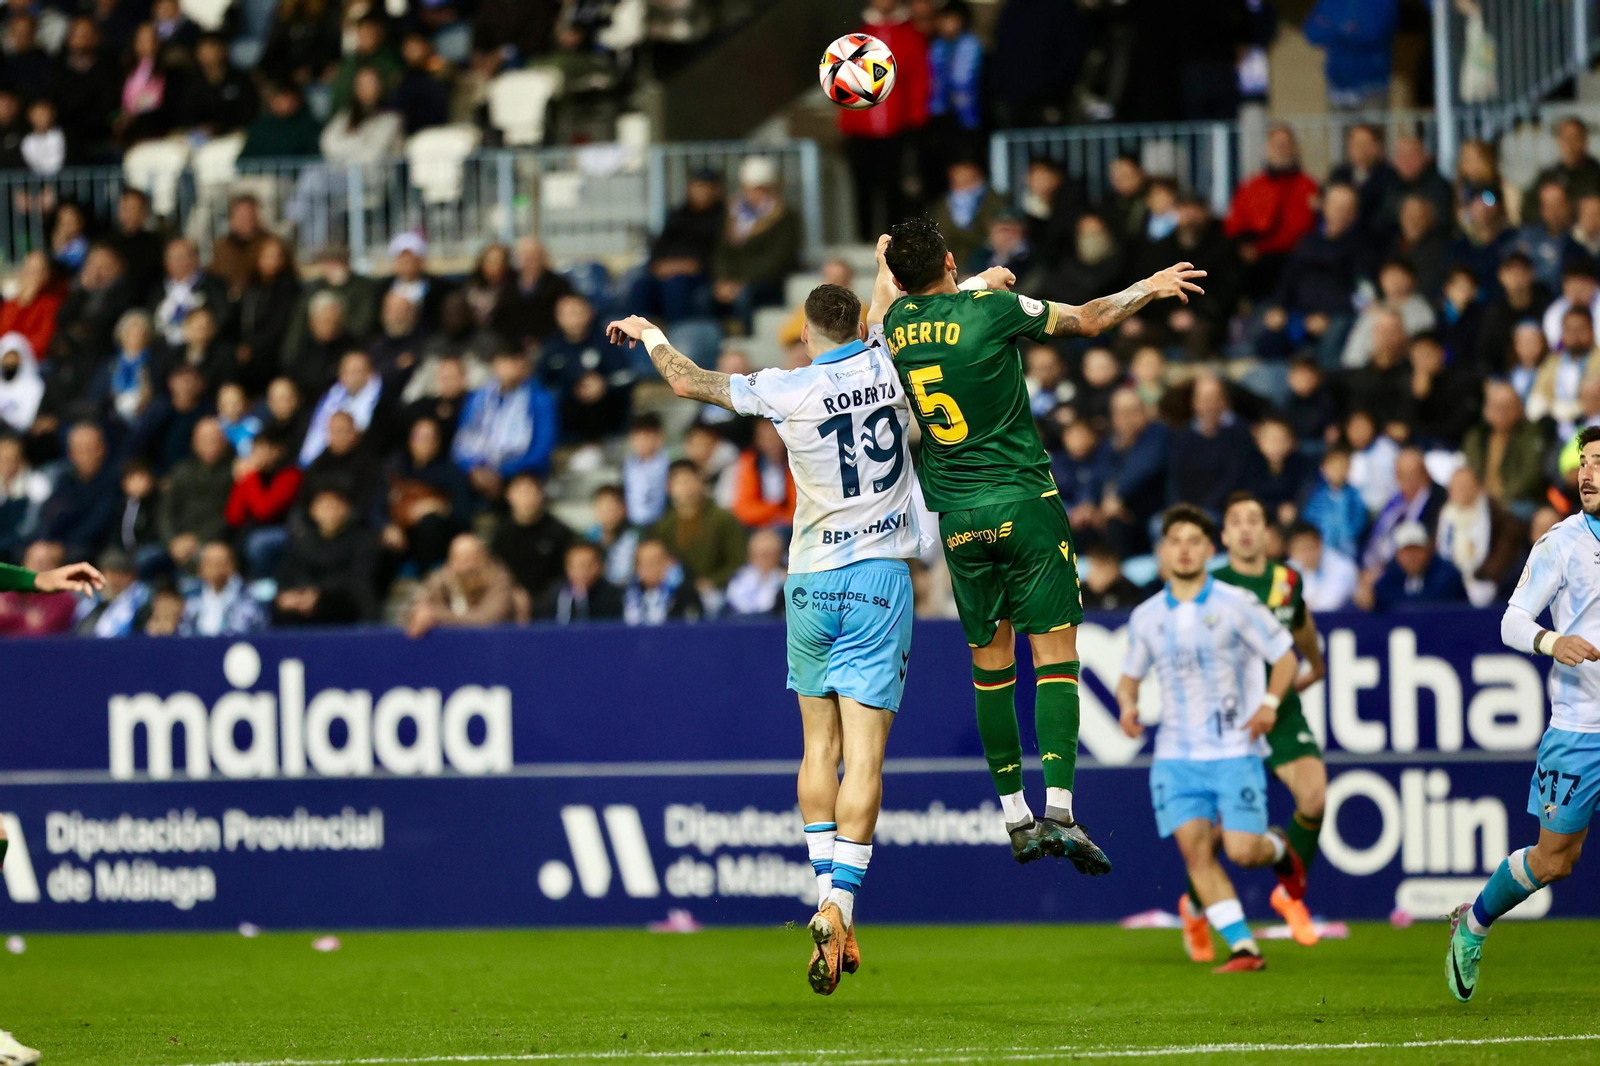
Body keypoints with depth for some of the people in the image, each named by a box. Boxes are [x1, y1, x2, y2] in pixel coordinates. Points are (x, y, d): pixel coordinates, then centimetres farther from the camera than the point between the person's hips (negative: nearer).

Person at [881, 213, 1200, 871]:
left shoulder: (894, 326, 4)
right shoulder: (991, 311, -8)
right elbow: (1090, 320, 3)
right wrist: (1149, 290, 18)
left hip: (957, 515, 4)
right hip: (1024, 501, -4)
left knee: (989, 663, 11)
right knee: (1055, 654, -5)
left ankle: (1015, 818, 11)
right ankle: (1058, 810, -17)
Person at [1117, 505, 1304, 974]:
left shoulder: (1235, 604, -3)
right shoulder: (1146, 617, 6)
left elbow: (1285, 655, 2)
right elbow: (1131, 673, 19)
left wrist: (1271, 701, -14)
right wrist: (1128, 702, -3)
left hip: (1234, 751, -3)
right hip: (1176, 755, 3)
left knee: (1242, 851, -10)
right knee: (1195, 848, -12)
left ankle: (1278, 849, 27)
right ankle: (1242, 947, -7)